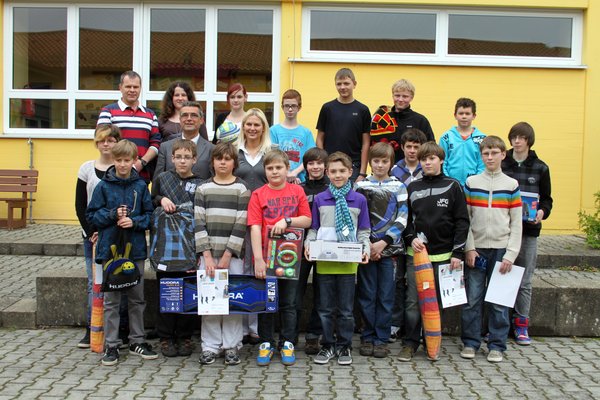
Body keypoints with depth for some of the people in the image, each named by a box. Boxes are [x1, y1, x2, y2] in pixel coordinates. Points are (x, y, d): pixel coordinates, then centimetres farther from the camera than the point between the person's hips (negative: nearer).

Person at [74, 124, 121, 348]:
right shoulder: (87, 168, 7)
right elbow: (80, 205, 7)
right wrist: (91, 232, -3)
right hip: (92, 234, 2)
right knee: (94, 283, 5)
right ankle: (92, 330, 13)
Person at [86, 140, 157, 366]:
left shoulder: (140, 186, 2)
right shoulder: (104, 186, -1)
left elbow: (149, 215, 4)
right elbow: (92, 215, 0)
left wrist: (134, 221, -14)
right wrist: (113, 215, -15)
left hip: (135, 249, 2)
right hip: (110, 248, -1)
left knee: (137, 298, 11)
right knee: (111, 300, 5)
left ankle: (137, 341, 23)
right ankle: (111, 345, 13)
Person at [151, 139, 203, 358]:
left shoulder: (200, 185, 3)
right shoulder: (162, 179, 8)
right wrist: (161, 199, -5)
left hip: (190, 247, -1)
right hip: (166, 244, 1)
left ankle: (185, 337, 17)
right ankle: (166, 337, 16)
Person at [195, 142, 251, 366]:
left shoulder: (241, 190, 2)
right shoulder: (203, 189, 8)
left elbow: (241, 225, -4)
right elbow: (199, 223, 1)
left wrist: (227, 255, -9)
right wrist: (207, 255, -8)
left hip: (233, 253, -2)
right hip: (208, 253, 2)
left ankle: (232, 346, 12)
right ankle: (210, 346, 13)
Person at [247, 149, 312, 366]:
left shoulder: (297, 191, 3)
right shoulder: (258, 195, -3)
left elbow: (307, 220, 2)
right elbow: (255, 228, -11)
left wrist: (287, 221, -16)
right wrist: (258, 259, -19)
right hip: (266, 257, -1)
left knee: (288, 303, 10)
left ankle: (287, 343, 22)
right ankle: (266, 343, 22)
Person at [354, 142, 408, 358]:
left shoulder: (398, 187, 5)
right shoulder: (360, 186, 6)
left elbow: (401, 219, -1)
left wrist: (383, 242, -10)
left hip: (389, 248, 0)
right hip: (365, 248, 0)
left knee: (386, 295, 3)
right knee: (367, 294, 5)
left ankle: (382, 338, 12)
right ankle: (367, 337, 15)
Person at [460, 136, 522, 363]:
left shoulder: (511, 185, 3)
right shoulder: (471, 183, 5)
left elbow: (516, 224, 2)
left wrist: (511, 255, -5)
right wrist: (469, 248, -5)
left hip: (501, 250, 0)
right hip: (476, 249, 0)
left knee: (499, 301, 3)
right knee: (472, 299, 2)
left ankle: (497, 345, 14)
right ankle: (470, 343, 13)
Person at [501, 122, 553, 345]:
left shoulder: (540, 168, 5)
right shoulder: (500, 165, 2)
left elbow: (547, 199, 10)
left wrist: (542, 212, -10)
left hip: (528, 230, 1)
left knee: (524, 281, 6)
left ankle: (521, 325, 16)